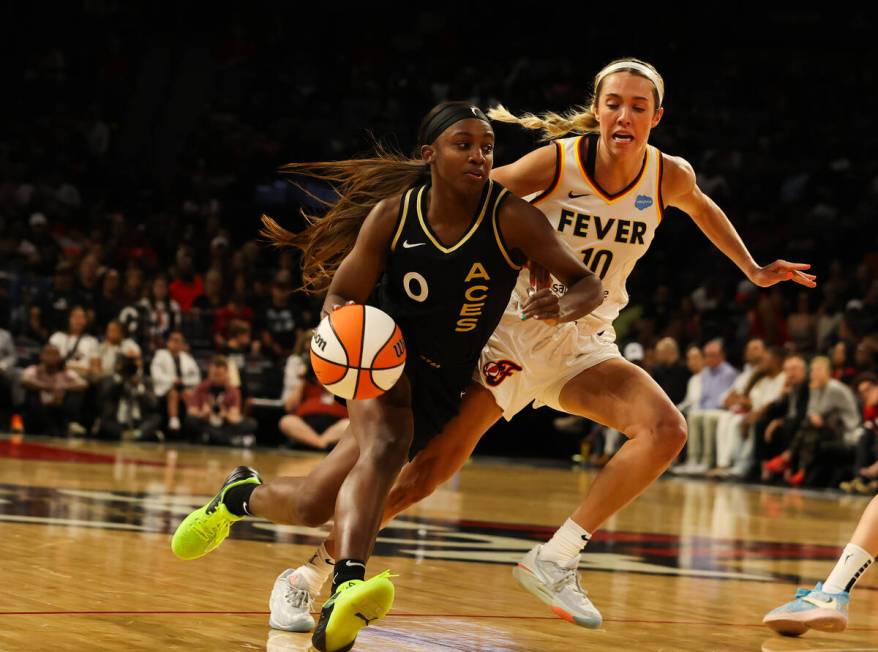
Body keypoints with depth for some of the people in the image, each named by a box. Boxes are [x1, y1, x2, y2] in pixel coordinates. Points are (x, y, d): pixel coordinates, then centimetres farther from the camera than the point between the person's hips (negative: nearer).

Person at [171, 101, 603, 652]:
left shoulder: (511, 218, -16)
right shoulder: (393, 214, -11)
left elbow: (590, 285, -16)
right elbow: (341, 296, -3)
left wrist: (564, 307, -40)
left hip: (441, 390, 1)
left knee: (312, 506, -3)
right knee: (385, 444, -37)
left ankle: (242, 495, 29)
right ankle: (347, 586, -51)